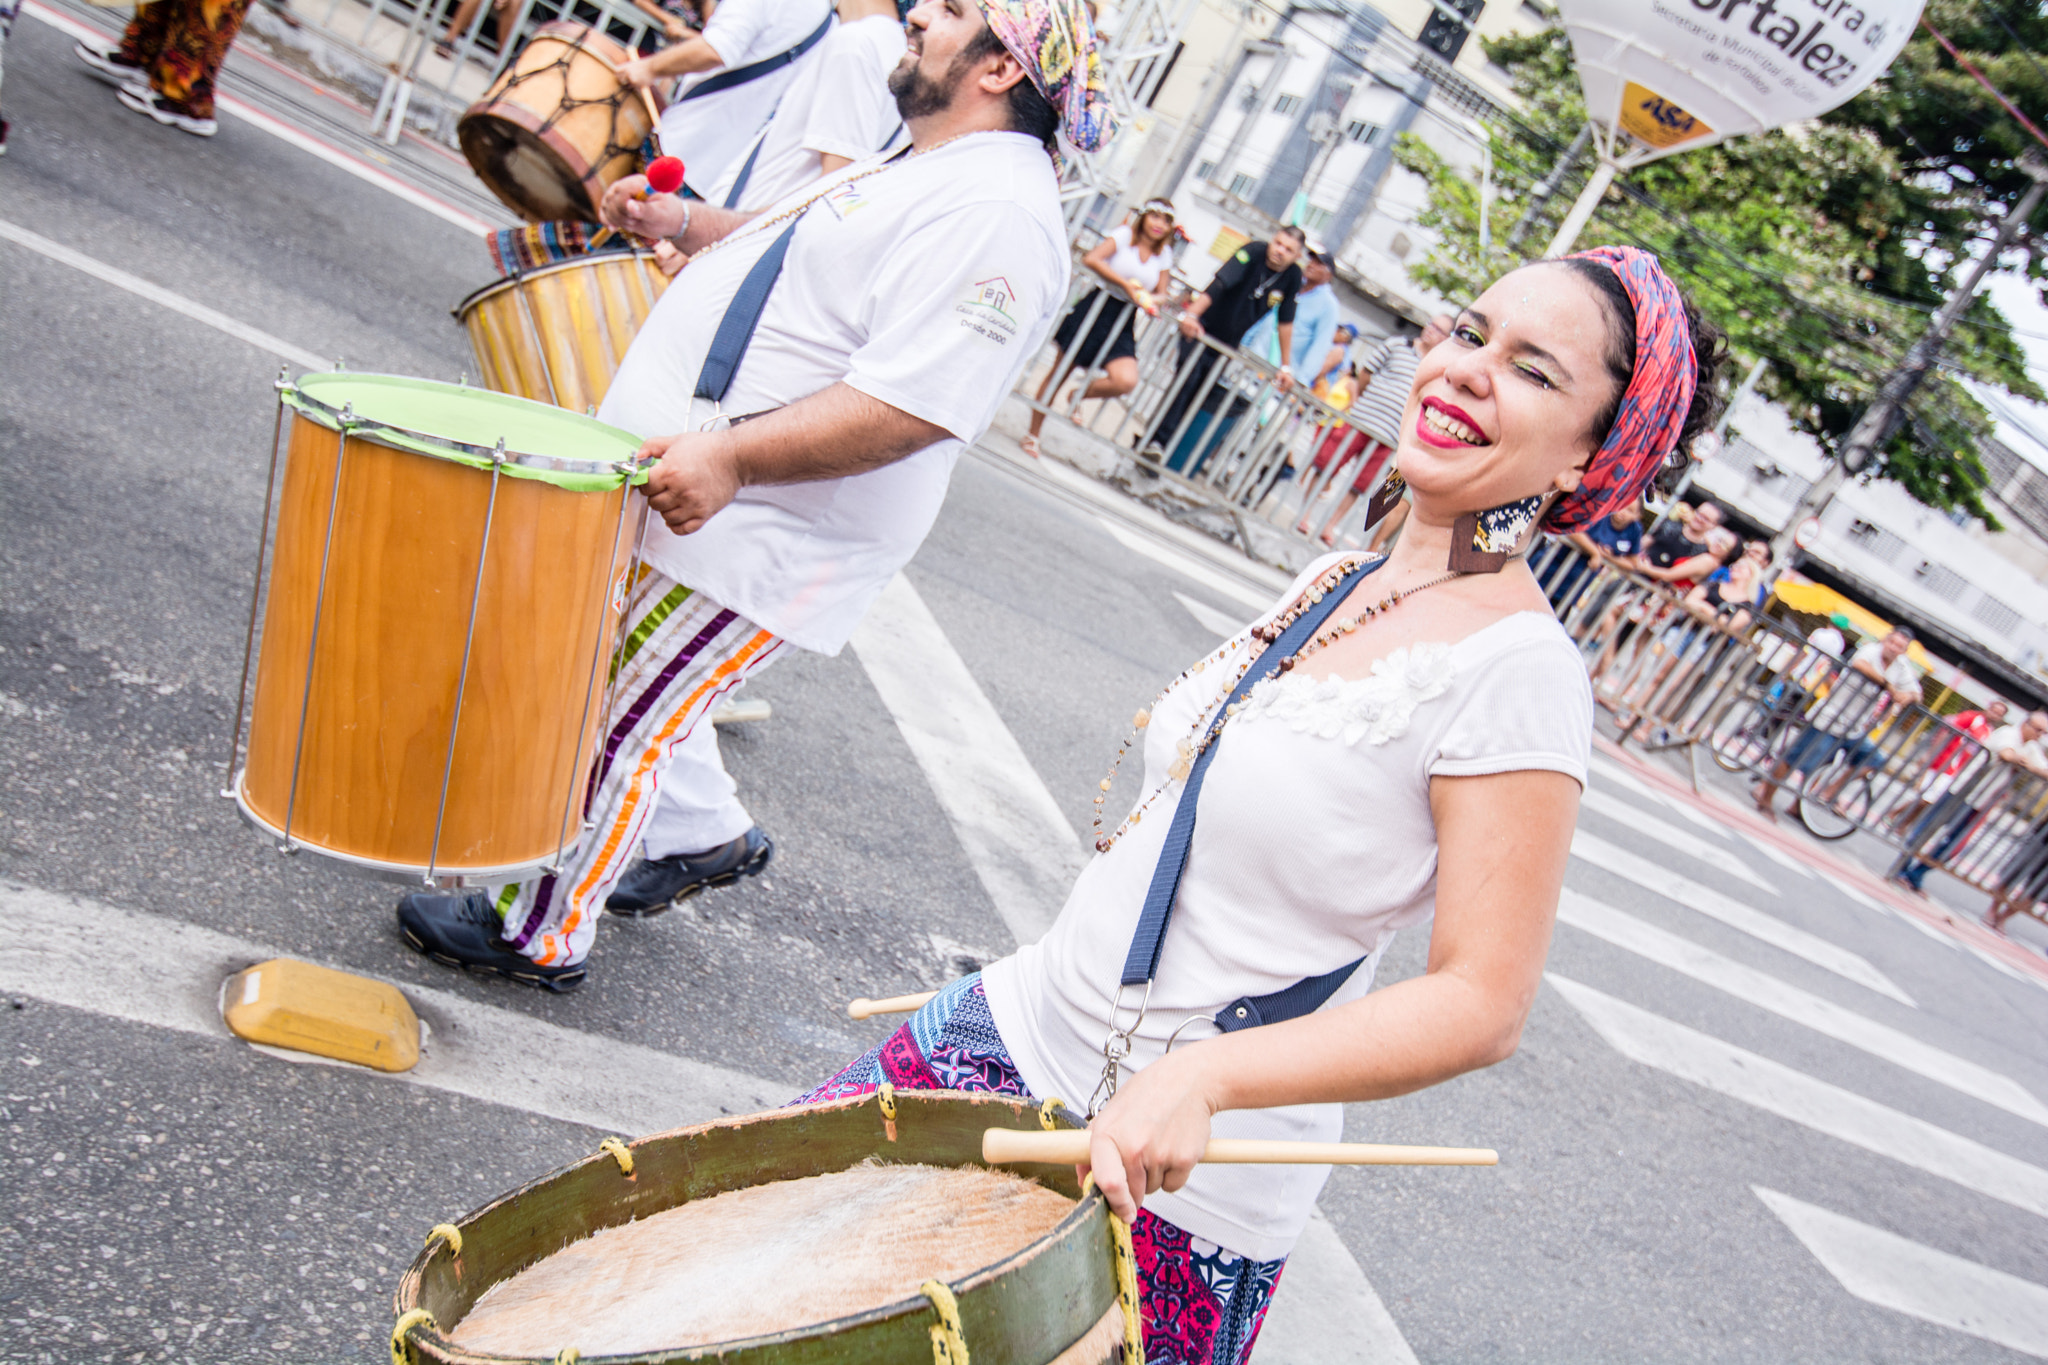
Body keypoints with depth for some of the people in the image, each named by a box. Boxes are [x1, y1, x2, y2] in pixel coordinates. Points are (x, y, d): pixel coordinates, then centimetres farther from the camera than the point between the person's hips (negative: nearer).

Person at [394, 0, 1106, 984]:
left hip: (745, 540, -10)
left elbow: (914, 406, -30)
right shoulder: (916, 169, 14)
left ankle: (540, 937, 21)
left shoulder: (997, 216, -20)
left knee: (615, 720, 1)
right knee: (627, 679, 24)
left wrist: (729, 456, -34)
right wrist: (685, 225, 13)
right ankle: (716, 835, 44)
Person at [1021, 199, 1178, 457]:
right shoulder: (1125, 235, -3)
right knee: (1060, 370, 4)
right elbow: (1091, 258, -19)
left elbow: (1161, 294, 14)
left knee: (1126, 381, -20)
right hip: (1095, 309, -3)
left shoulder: (1165, 255, 10)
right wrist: (1125, 284, -21)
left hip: (1122, 324, 3)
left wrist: (1148, 299, -10)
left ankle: (1079, 395, 11)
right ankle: (1033, 434, 19)